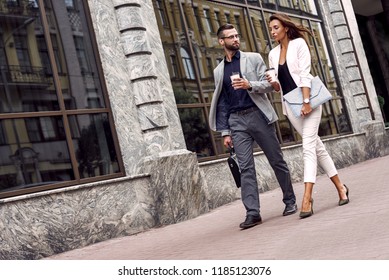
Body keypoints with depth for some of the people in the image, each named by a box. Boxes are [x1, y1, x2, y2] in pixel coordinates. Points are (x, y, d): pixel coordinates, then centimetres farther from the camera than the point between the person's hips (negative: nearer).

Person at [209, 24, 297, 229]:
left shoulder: (253, 58, 8)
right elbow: (221, 103, 15)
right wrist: (225, 132, 9)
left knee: (277, 161, 4)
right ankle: (252, 213, -9)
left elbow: (268, 84, 2)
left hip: (258, 115, -1)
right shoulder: (219, 70, 15)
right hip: (236, 121, 2)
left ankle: (290, 202, 19)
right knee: (245, 168, -6)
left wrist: (250, 85, -18)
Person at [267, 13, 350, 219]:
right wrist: (272, 82, -7)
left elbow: (304, 74, -13)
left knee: (309, 147, -14)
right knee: (316, 146, 9)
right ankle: (340, 187, 20)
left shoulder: (298, 43, -2)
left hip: (307, 100, -6)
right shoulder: (273, 54, 13)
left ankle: (307, 200, -21)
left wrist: (306, 102, -21)